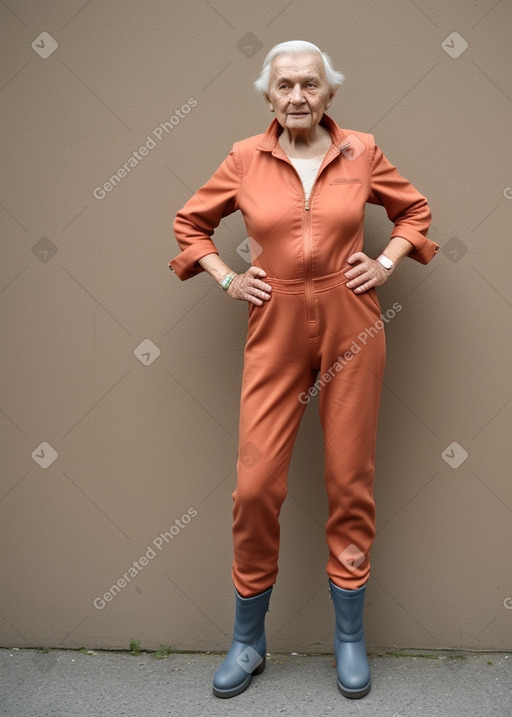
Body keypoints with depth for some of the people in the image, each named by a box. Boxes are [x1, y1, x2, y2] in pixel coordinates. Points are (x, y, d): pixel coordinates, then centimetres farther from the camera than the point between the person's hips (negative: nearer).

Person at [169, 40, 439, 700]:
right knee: (255, 484, -1)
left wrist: (386, 264, 4)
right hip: (275, 330, 0)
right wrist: (226, 279, 3)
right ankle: (247, 641, 21)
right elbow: (190, 222, 14)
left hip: (352, 328, 1)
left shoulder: (361, 151, 3)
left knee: (350, 479, 6)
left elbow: (414, 210, 17)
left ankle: (350, 638, 26)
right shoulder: (245, 158, 2)